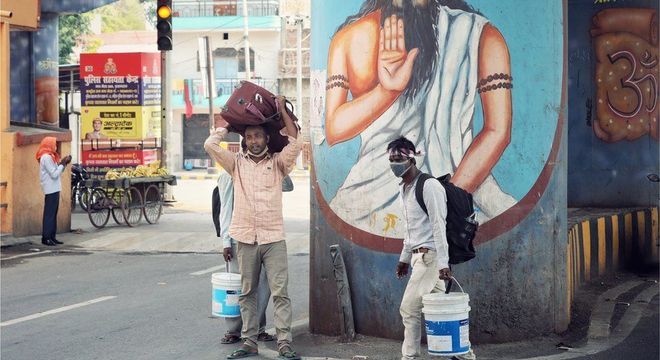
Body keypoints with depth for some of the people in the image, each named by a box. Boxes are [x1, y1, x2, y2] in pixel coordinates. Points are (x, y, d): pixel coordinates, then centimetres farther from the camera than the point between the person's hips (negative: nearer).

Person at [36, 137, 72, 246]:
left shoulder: (50, 156, 17)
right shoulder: (46, 157, -14)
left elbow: (56, 171, 16)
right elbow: (54, 174, -18)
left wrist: (63, 163, 4)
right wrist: (63, 163, -11)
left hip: (54, 189, 10)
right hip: (51, 189, -10)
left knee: (53, 213, 10)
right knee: (49, 214, -8)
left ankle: (52, 237, 13)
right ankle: (46, 237, -6)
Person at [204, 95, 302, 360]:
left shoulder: (278, 162, 6)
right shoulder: (237, 163, 10)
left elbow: (295, 143, -9)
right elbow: (210, 144, 1)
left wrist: (282, 110, -2)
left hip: (273, 238, -2)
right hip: (245, 239, 2)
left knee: (280, 292, -5)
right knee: (247, 293, 7)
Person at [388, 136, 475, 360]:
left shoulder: (429, 186, -13)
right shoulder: (404, 189, 15)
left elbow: (439, 226, -18)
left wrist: (442, 263, -22)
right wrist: (404, 258, 23)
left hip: (430, 256, -9)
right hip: (418, 256, 9)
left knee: (409, 308, -9)